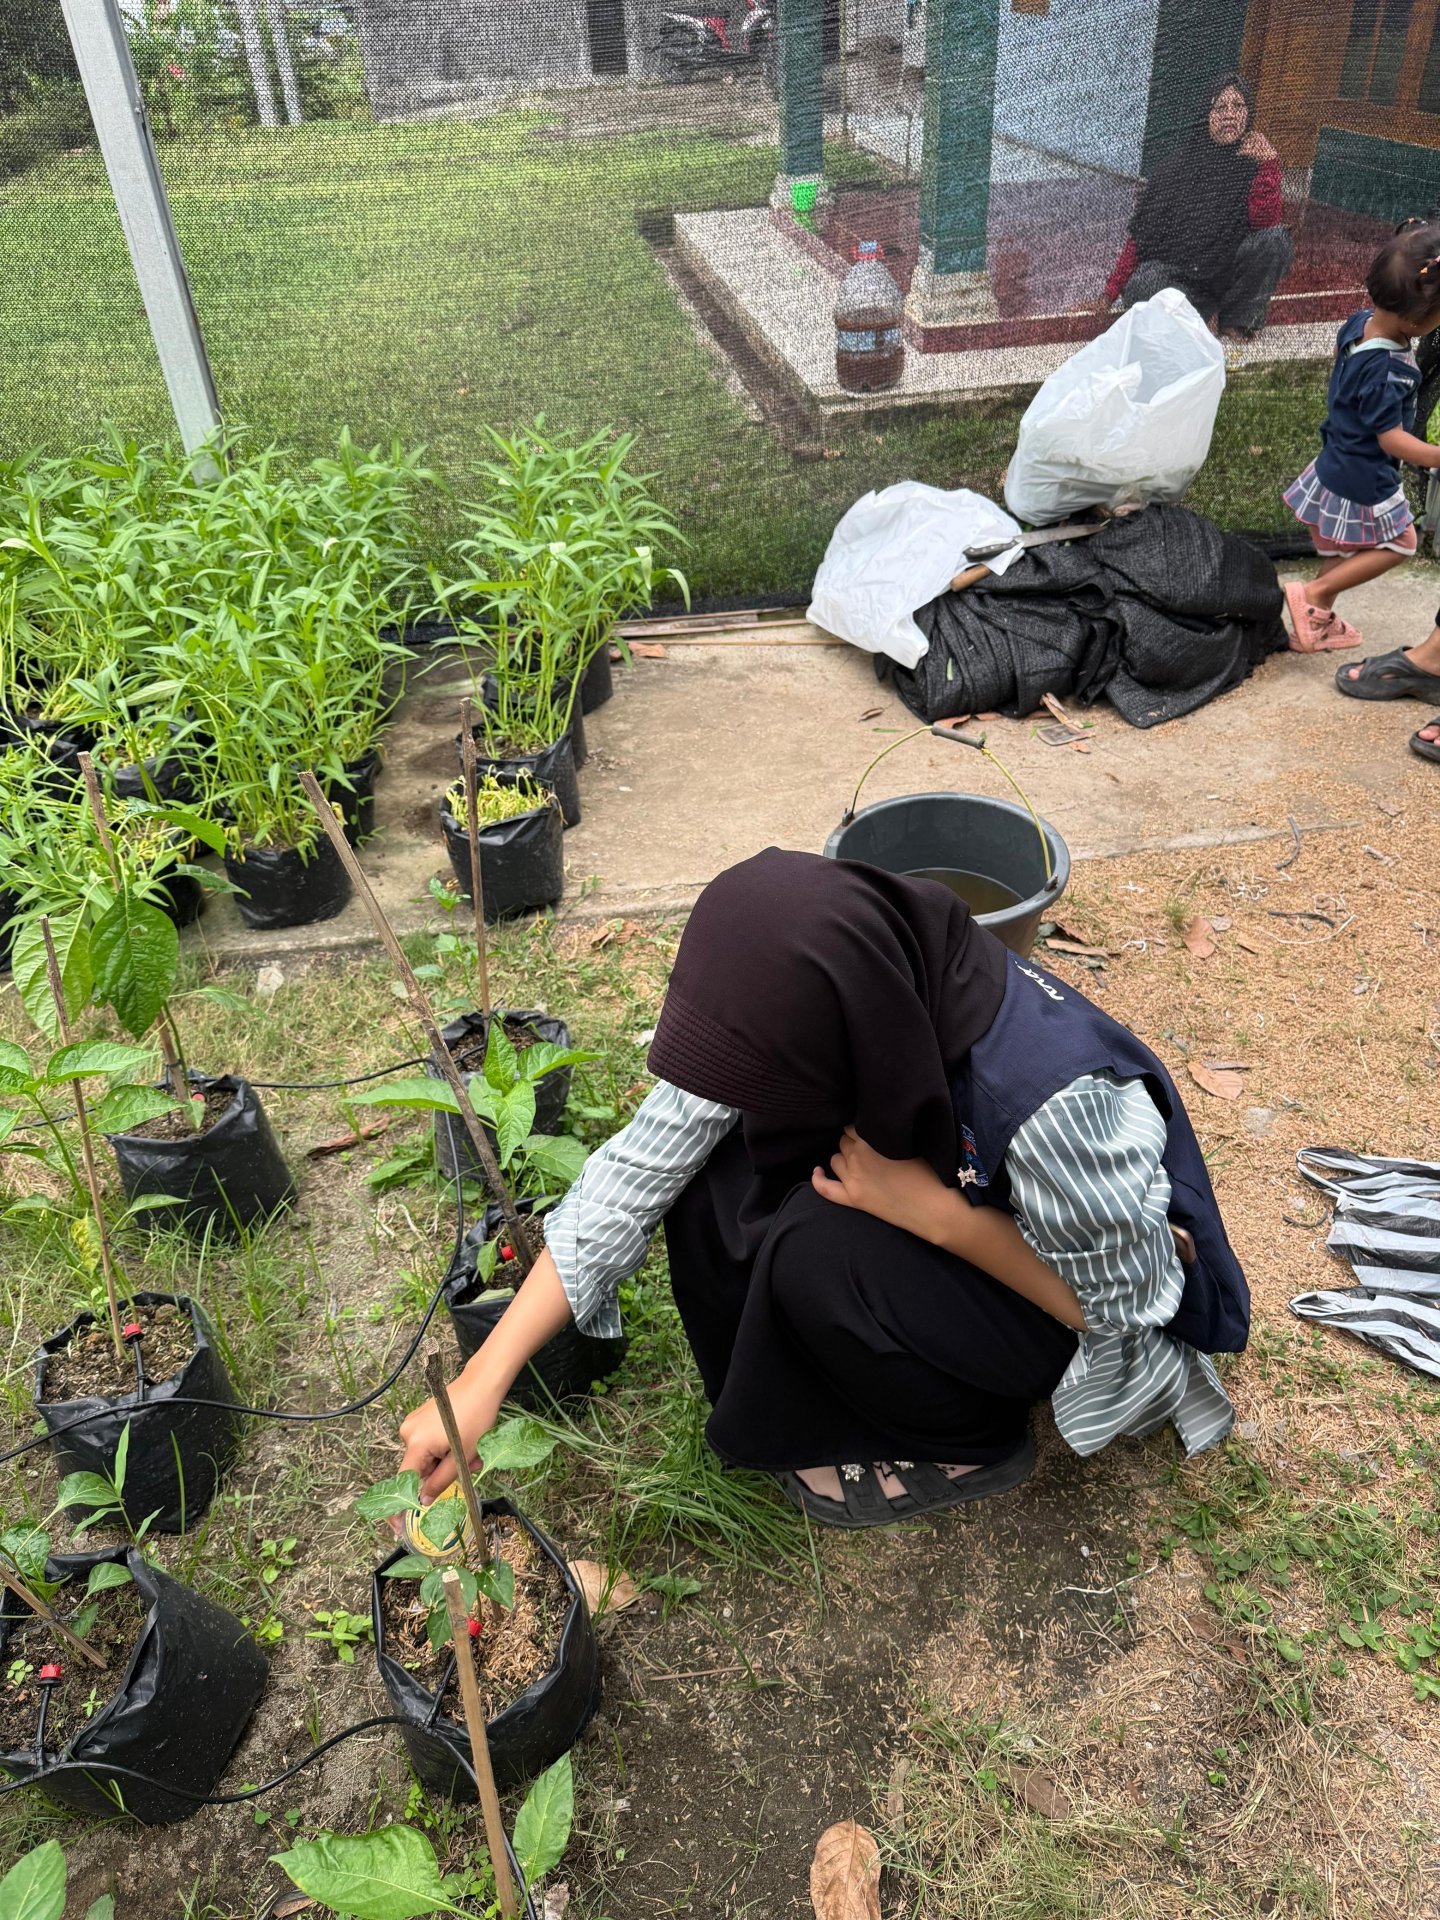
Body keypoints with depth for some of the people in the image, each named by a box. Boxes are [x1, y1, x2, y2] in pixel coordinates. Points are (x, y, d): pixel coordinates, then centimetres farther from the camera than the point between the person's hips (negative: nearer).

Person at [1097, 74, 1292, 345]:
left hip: (1232, 270, 1)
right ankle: (1207, 313, -6)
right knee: (1141, 287, -33)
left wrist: (1269, 164, -29)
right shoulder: (1179, 167, -5)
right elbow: (1141, 236, -5)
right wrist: (1112, 290, -12)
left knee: (1276, 240, -28)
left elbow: (1265, 221, -18)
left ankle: (1235, 317, -5)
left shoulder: (1255, 160, -3)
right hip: (1179, 273, -1)